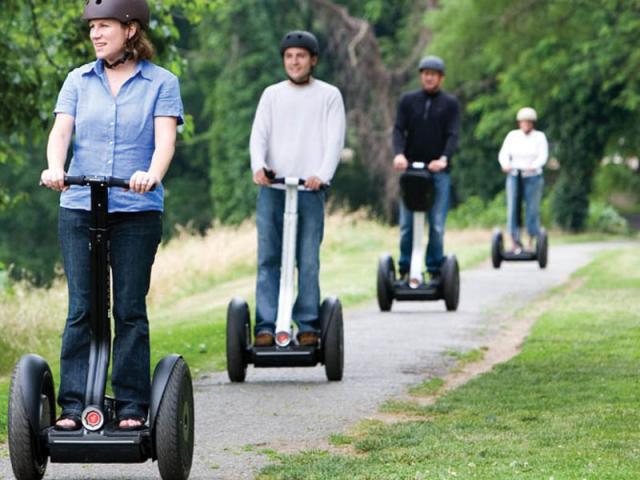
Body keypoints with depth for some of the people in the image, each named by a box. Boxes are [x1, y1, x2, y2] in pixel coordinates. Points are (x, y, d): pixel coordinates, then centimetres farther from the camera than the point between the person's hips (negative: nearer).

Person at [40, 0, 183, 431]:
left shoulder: (162, 83, 4)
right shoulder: (78, 81, 12)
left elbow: (165, 137, -9)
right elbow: (61, 131, 1)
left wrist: (152, 174, -29)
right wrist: (55, 169, -21)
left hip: (137, 213, -2)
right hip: (79, 210, 2)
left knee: (130, 311, 0)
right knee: (81, 310, 0)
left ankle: (132, 407, 5)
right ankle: (73, 406, 2)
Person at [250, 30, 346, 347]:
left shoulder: (329, 95, 10)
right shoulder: (272, 95, 15)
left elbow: (335, 140, 0)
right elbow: (258, 134, 6)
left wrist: (322, 174, -17)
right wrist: (258, 166, -15)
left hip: (310, 190, -2)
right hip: (272, 190, 2)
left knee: (308, 262, -2)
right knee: (267, 260, -1)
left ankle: (308, 326, 2)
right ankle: (265, 326, -1)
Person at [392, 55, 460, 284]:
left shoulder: (450, 104, 7)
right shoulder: (408, 100, 10)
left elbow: (453, 135, -3)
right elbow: (399, 129, 2)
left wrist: (444, 158, -22)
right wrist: (399, 153, -18)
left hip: (438, 171, -1)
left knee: (437, 225, -2)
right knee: (407, 224, 0)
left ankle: (435, 270, 5)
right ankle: (405, 270, 8)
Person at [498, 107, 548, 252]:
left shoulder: (539, 137, 1)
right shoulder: (512, 135, 6)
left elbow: (543, 156, -10)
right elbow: (503, 154, -1)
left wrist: (533, 166, -31)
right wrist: (505, 165, -23)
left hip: (533, 178, -1)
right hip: (514, 177, 1)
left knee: (532, 210, -3)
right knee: (513, 209, -5)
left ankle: (532, 244, 4)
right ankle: (515, 243, -3)